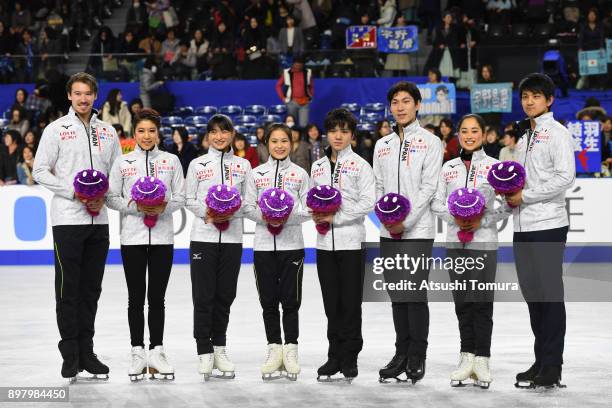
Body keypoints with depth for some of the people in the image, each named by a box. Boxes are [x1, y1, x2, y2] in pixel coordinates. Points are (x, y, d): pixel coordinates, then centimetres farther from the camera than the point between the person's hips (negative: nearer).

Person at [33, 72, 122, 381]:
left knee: (91, 287, 8)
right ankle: (70, 354, 2)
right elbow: (40, 172, -3)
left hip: (99, 220, 4)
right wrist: (74, 192, -13)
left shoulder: (107, 132, 11)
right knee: (68, 287, -3)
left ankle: (86, 351, 14)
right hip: (67, 219, -4)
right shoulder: (56, 129, 1)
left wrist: (103, 195, -4)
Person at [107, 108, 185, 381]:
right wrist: (136, 207, -13)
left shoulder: (171, 161, 7)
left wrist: (164, 206, -13)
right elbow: (112, 198, 2)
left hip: (162, 238, 1)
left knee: (157, 297, 4)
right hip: (132, 237, -1)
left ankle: (157, 351, 10)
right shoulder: (122, 163, 4)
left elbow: (181, 197, 6)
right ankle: (137, 353, 8)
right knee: (136, 297, 2)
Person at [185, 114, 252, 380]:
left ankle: (219, 349, 16)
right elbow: (189, 199, 4)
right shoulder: (197, 165, 6)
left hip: (232, 237, 2)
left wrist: (230, 212, -11)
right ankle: (204, 352, 2)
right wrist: (206, 213, -13)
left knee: (225, 295, 5)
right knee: (203, 295, -3)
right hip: (203, 236, -2)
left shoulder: (243, 165, 10)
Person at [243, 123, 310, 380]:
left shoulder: (300, 174, 5)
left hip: (292, 245, -1)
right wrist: (263, 216, -13)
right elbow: (248, 207, 6)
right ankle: (274, 349, 13)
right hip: (263, 245, 2)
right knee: (268, 300, 5)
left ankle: (290, 351, 6)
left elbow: (307, 210, 1)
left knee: (290, 300, -1)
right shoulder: (256, 174, 8)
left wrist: (287, 217, -15)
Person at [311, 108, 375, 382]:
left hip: (351, 241, -5)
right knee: (331, 303, 8)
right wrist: (316, 214, -3)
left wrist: (335, 217, -15)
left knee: (350, 303, -1)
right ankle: (334, 357, 15)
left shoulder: (360, 165, -2)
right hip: (324, 242, 5)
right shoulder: (318, 167, 13)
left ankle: (349, 359, 5)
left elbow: (368, 203, -10)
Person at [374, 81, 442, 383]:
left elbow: (429, 186, -8)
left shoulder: (430, 142, 0)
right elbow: (379, 187, 14)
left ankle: (417, 358, 0)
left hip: (418, 231, -5)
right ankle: (401, 354, 15)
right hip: (389, 232, 5)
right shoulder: (382, 146, 15)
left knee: (416, 294, -7)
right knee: (397, 295, 8)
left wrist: (406, 222, -14)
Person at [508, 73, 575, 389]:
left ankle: (552, 368, -3)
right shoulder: (523, 136, 19)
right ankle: (541, 361, 17)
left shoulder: (557, 133, -5)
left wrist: (525, 196, -14)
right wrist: (511, 195, 3)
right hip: (523, 226, 8)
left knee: (550, 294, -6)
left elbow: (565, 177, -16)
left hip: (548, 225, -8)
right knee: (532, 293, 10)